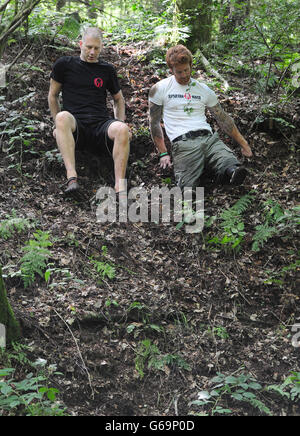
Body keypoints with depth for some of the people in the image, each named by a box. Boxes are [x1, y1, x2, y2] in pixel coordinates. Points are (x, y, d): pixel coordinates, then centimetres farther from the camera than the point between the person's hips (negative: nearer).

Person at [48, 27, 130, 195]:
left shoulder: (107, 69, 18)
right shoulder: (65, 64, 12)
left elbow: (119, 99, 29)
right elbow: (53, 95, 18)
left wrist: (121, 124, 13)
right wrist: (59, 124, 6)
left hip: (102, 124, 2)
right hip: (75, 126, -1)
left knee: (122, 130, -33)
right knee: (63, 117, -37)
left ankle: (120, 186, -38)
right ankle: (72, 176, -46)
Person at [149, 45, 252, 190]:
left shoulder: (204, 90, 20)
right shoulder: (160, 89, 11)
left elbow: (223, 118, 24)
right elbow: (154, 122, 12)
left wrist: (243, 144, 21)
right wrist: (163, 153, 4)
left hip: (209, 138, 2)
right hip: (182, 142, -1)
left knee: (232, 166, -34)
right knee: (187, 185, -29)